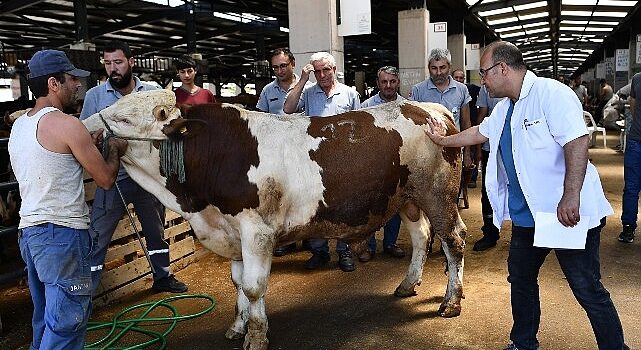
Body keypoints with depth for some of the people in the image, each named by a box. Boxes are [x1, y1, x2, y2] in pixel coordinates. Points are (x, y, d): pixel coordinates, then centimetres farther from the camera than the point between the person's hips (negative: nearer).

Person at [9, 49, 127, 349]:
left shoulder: (19, 125, 13)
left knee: (46, 318, 20)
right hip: (62, 231, -9)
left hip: (29, 229, 9)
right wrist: (114, 150, 10)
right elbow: (105, 179, -8)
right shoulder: (66, 124, -13)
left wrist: (88, 144, 19)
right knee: (67, 321, -1)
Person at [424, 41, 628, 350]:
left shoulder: (551, 93, -16)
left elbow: (577, 141, -26)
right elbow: (480, 132, 29)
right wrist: (444, 140, 35)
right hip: (527, 214, 9)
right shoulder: (505, 108, 12)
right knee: (521, 279, 18)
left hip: (569, 212, -9)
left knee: (588, 290, 0)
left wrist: (571, 196, -31)